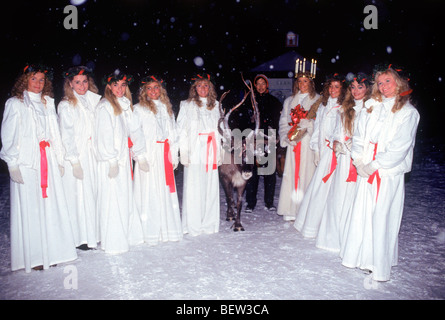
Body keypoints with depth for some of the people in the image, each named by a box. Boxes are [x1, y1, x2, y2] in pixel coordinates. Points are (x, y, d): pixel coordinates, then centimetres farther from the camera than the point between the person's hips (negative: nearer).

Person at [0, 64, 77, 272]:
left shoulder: (48, 103, 16)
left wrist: (59, 160, 12)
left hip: (47, 160, 4)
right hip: (26, 162, -4)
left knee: (51, 205, 4)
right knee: (29, 208, -2)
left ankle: (51, 252, 15)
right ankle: (32, 257, 8)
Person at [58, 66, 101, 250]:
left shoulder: (93, 100, 13)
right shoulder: (66, 105, -3)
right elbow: (66, 136, -8)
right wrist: (74, 162, -13)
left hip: (93, 154, 5)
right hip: (76, 156, -5)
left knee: (93, 193, 6)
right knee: (79, 195, -2)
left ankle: (94, 233, 16)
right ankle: (80, 238, 8)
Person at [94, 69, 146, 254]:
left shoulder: (126, 105, 17)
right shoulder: (105, 107, -6)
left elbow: (135, 131, 16)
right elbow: (104, 136, -13)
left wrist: (140, 156, 12)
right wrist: (112, 161, -18)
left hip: (124, 159, 7)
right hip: (111, 161, -7)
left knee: (127, 197, 11)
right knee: (113, 200, -4)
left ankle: (129, 236, 22)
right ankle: (113, 244, 5)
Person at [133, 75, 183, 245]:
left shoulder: (166, 107, 18)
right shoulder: (139, 109, 4)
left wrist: (174, 155, 10)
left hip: (164, 154, 4)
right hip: (148, 154, -4)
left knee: (166, 190, 4)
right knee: (149, 191, -4)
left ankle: (168, 230, 13)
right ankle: (151, 232, 3)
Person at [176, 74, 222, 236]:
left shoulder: (215, 105, 16)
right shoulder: (187, 105, 4)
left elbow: (218, 129, 17)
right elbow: (181, 130, -2)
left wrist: (219, 152, 10)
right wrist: (183, 152, -11)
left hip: (211, 151, 4)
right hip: (194, 151, -4)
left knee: (211, 187, 3)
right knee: (194, 188, -4)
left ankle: (209, 224, 13)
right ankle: (193, 226, 4)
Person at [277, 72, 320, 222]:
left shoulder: (318, 100, 8)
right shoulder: (289, 101, 20)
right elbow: (283, 122, 15)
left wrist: (304, 130, -16)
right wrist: (287, 137, -2)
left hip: (310, 143, -3)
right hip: (292, 143, 3)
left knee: (307, 173, -7)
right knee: (291, 174, -2)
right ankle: (291, 211, 4)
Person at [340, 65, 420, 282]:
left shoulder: (408, 112, -2)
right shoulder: (372, 106, 11)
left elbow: (400, 148, -10)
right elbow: (359, 135, 10)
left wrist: (374, 165, -13)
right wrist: (359, 161, -3)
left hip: (388, 173, -4)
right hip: (366, 171, 5)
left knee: (381, 217, -2)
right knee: (361, 213, 7)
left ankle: (380, 267, 10)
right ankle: (360, 257, 22)